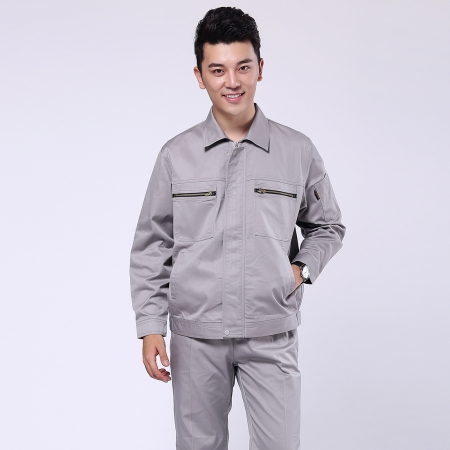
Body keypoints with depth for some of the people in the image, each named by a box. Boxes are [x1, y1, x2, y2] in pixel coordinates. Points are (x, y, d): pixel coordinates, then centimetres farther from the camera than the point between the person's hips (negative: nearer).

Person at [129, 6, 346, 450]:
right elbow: (151, 247, 4)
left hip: (271, 334, 0)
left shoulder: (298, 151, 1)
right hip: (195, 336, 1)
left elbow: (327, 226, 15)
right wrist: (150, 327, -1)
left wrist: (303, 268, -3)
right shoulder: (176, 155, 0)